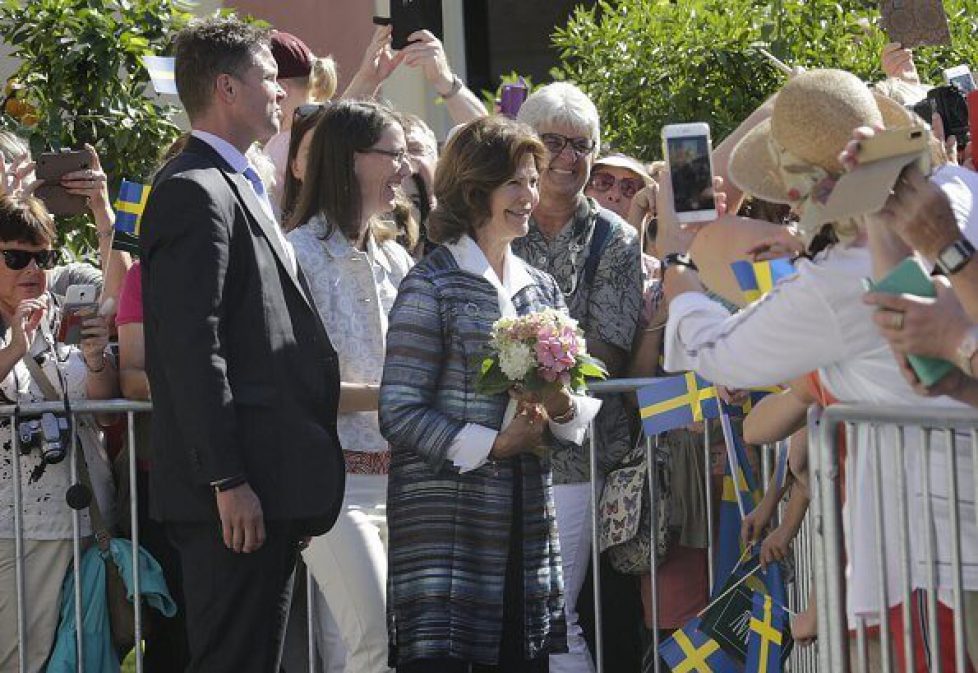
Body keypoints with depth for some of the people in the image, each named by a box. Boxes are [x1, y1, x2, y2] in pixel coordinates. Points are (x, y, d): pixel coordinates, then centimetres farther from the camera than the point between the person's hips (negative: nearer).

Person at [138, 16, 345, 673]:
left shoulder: (243, 189, 21)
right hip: (239, 493, -10)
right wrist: (227, 481, -22)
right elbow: (193, 350, -18)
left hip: (271, 487, 10)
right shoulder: (195, 193, -11)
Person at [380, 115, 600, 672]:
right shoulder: (432, 284, -3)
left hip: (528, 517, 6)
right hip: (446, 517, -6)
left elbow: (578, 413, 20)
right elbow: (399, 413, -9)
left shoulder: (541, 288, 15)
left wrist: (564, 409, -3)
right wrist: (493, 445, -15)